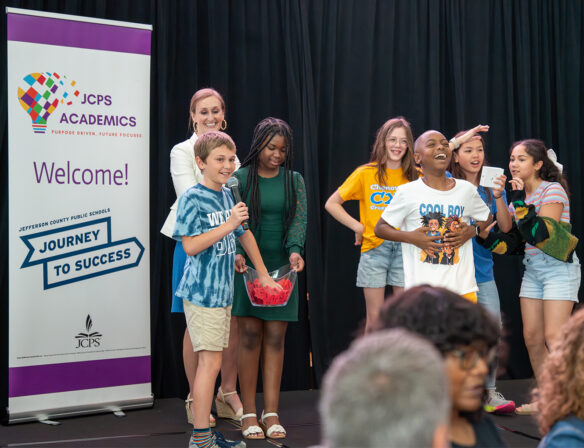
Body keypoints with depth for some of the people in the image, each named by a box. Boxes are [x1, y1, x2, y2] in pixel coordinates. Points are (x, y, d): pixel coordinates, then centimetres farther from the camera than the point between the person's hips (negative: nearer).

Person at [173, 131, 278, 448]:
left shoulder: (227, 196, 12)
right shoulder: (192, 198, -11)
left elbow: (245, 235, 24)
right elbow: (190, 245, -18)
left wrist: (263, 275, 25)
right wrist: (228, 225, -20)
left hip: (223, 291, 8)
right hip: (201, 292, -8)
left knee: (209, 362, 11)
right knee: (210, 361, -8)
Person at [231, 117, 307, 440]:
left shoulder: (294, 181, 8)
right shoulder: (239, 179, 1)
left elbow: (299, 220, -1)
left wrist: (295, 251, -20)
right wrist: (236, 253, -23)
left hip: (282, 267, 2)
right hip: (248, 266, -2)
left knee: (275, 337, 2)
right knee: (250, 335, -2)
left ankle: (271, 413, 8)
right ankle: (249, 413, 6)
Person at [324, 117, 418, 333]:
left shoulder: (416, 177, 4)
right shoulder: (366, 174, 2)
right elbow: (331, 204, 5)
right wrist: (358, 227, -3)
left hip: (404, 249, 1)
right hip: (373, 248, -1)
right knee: (374, 317, 2)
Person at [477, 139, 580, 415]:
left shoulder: (553, 190, -10)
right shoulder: (517, 196, 11)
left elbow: (541, 234, -23)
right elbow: (512, 241, 12)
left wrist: (520, 203, -24)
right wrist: (486, 237, -2)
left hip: (558, 268, -7)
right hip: (532, 269, 7)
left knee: (554, 336, -15)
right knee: (532, 336, 4)